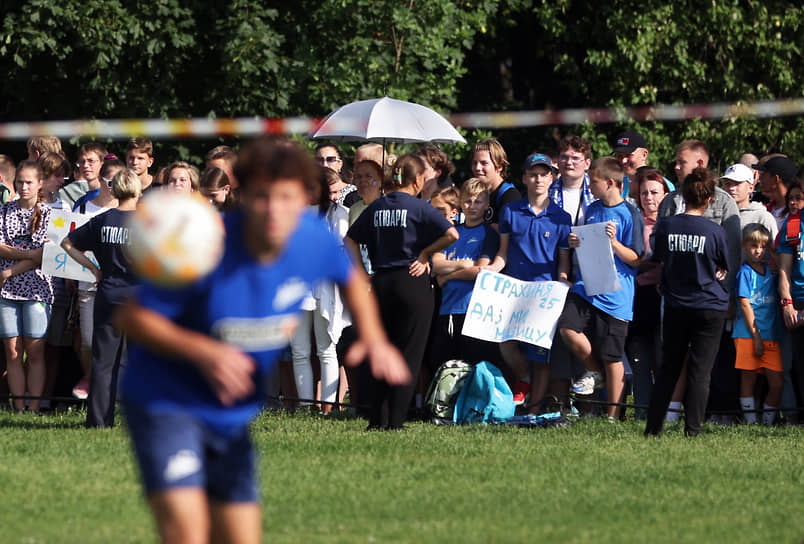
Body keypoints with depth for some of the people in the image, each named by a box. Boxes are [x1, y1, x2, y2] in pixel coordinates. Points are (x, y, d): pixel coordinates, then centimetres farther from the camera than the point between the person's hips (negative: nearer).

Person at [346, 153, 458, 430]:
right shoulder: (418, 208, -9)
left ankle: (377, 419, 12)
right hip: (411, 281, -5)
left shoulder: (376, 207, 7)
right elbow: (452, 234, -20)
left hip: (381, 282, 5)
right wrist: (425, 254, -7)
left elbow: (351, 241, 10)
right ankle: (395, 421, -4)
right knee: (408, 355, 0)